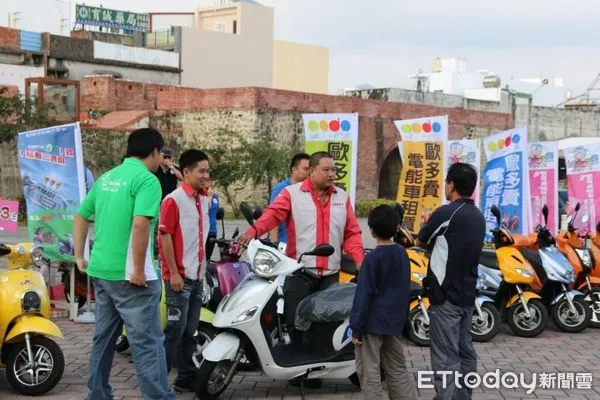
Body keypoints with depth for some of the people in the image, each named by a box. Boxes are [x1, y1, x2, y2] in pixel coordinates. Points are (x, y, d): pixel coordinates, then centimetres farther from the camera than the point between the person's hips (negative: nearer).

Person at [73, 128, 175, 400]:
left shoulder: (106, 178, 13)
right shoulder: (146, 179, -12)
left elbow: (81, 216, 16)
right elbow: (140, 224, -25)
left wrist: (79, 256, 19)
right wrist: (139, 270, -21)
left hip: (100, 271, 8)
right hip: (128, 275, -8)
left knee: (103, 339, 17)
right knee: (148, 343, -5)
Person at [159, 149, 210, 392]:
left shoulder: (204, 200, 12)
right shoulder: (173, 200, -12)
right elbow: (165, 237, -15)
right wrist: (173, 273, -17)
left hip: (197, 276, 7)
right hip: (179, 276, -7)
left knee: (190, 331, 13)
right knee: (175, 329, -4)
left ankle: (187, 377, 21)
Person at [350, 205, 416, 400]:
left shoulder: (373, 258, -15)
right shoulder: (402, 254, 5)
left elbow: (363, 295, -16)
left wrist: (356, 328, -12)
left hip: (373, 322, -7)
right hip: (394, 321, 7)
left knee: (369, 371, 0)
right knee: (397, 369, 16)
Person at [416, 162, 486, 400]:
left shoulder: (446, 213, -15)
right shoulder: (478, 216, 10)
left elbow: (421, 242, 0)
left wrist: (434, 241, 18)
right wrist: (439, 243, 11)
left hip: (446, 295, -8)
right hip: (467, 294, 8)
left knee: (446, 358, -7)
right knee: (465, 352, 14)